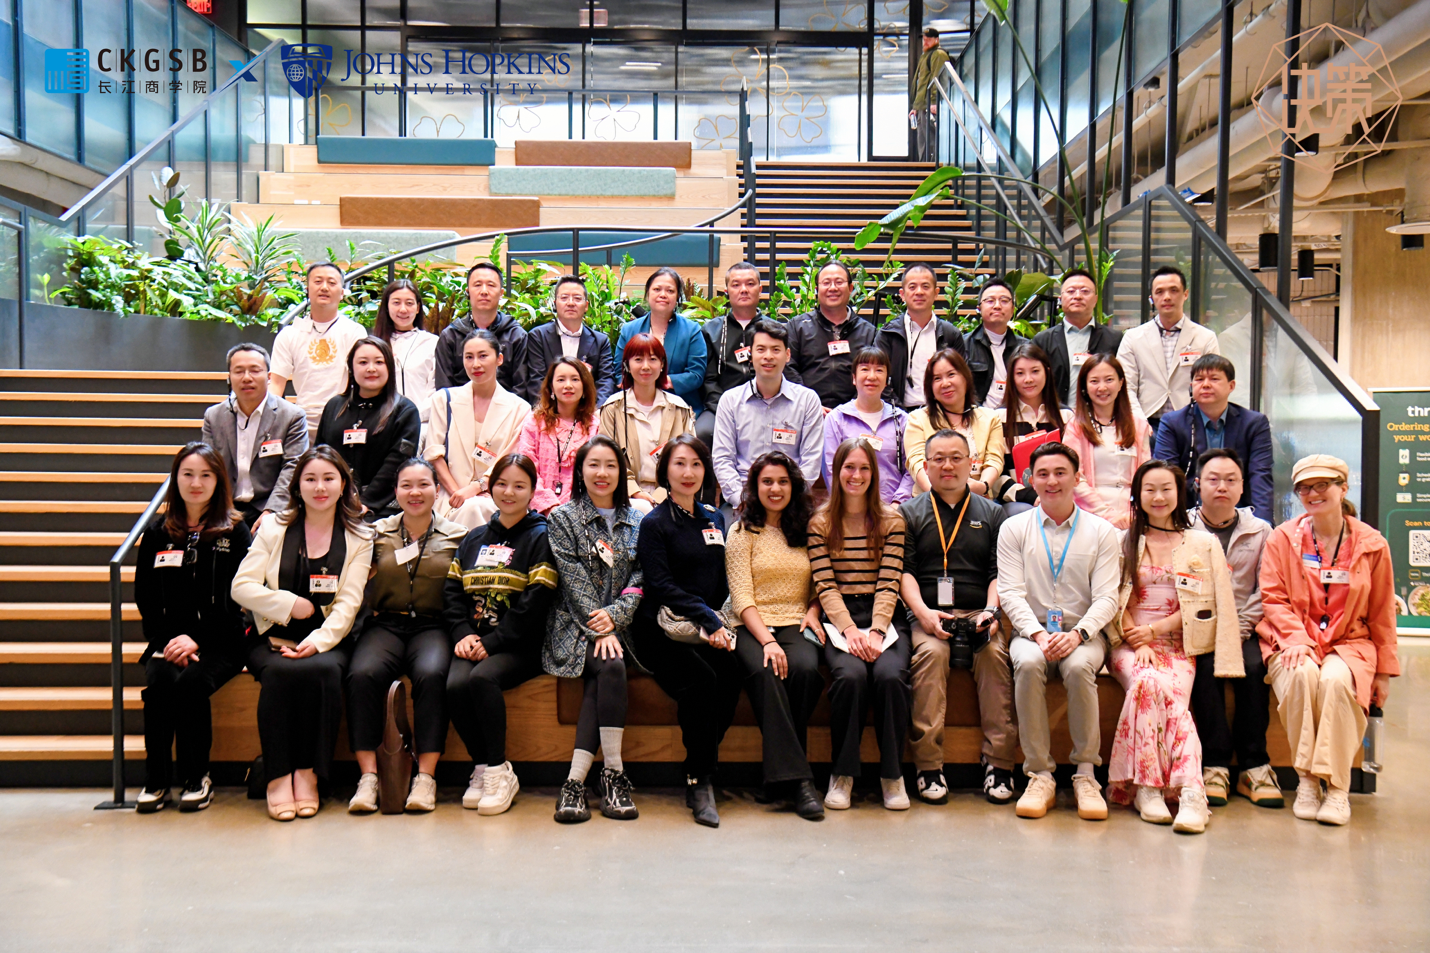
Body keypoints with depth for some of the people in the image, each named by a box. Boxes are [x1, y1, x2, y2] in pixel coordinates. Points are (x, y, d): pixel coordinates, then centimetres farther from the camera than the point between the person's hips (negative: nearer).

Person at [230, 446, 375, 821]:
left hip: (328, 641, 0)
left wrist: (318, 641, -15)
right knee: (280, 672, -33)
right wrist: (290, 604, -7)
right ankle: (277, 777, -24)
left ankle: (308, 774, -23)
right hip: (273, 637, 1)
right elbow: (241, 586, 4)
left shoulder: (359, 538, 9)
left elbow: (349, 602, -1)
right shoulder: (273, 528, 13)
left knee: (323, 670, -34)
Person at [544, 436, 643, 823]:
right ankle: (613, 774, -23)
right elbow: (574, 581, -5)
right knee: (611, 667, -30)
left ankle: (576, 780, -26)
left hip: (618, 626, 2)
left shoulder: (636, 522, 14)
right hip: (576, 628, -2)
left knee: (599, 682, -27)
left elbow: (639, 578, 6)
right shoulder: (563, 519, 5)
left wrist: (614, 615, -13)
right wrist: (599, 630, -16)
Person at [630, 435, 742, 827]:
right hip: (662, 629, -4)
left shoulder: (714, 519, 18)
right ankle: (699, 781, -16)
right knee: (701, 679, -31)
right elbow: (661, 586, -8)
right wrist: (709, 620, -16)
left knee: (732, 672, -27)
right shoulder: (655, 523, 1)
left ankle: (701, 771, -14)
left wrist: (717, 622, 1)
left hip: (707, 627, 4)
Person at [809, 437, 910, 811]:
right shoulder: (820, 523, 9)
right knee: (850, 675, -31)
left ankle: (892, 773, -10)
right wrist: (850, 630, -15)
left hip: (883, 618, 1)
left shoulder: (891, 520, 10)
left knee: (890, 674, -30)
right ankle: (843, 773, -12)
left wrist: (875, 631, -15)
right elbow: (825, 586, 0)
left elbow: (889, 584, 0)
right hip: (838, 619, 0)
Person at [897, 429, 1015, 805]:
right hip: (928, 613, -1)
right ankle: (928, 765, -27)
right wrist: (923, 612, -12)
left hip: (979, 613, 1)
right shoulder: (910, 513, 15)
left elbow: (999, 572, 10)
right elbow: (904, 571, 4)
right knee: (931, 652, -32)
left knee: (995, 654, -30)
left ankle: (999, 761, -23)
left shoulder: (992, 513, 19)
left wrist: (990, 612, -9)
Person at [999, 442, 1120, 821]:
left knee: (1078, 666, -34)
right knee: (1028, 663, -33)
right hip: (1031, 630, 0)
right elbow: (1010, 593, -1)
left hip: (1083, 633, 0)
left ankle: (1086, 775, -21)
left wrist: (1077, 634, -19)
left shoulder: (1101, 531, 8)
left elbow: (1106, 597, 0)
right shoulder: (1014, 528, 9)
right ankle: (1040, 776, -25)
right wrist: (1039, 635, -18)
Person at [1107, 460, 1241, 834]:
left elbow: (1204, 607, 4)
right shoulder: (1123, 542, 14)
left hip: (1178, 645, 0)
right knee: (1150, 682, -32)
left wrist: (1154, 630, -6)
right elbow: (1116, 602, 7)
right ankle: (1190, 792, -33)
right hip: (1129, 644, 0)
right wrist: (1138, 643, -8)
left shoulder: (1203, 545, 13)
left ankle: (1147, 787, -33)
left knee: (1165, 691, -32)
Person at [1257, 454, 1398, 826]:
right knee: (1302, 674, -34)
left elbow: (1382, 614, 10)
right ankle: (1306, 780, -21)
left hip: (1349, 644, 0)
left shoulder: (1371, 544, 5)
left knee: (1336, 680, -34)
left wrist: (1384, 670, 9)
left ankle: (1337, 787, -22)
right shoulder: (1283, 538, 4)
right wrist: (1296, 637, -17)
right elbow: (1273, 598, 0)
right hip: (1294, 642, 0)